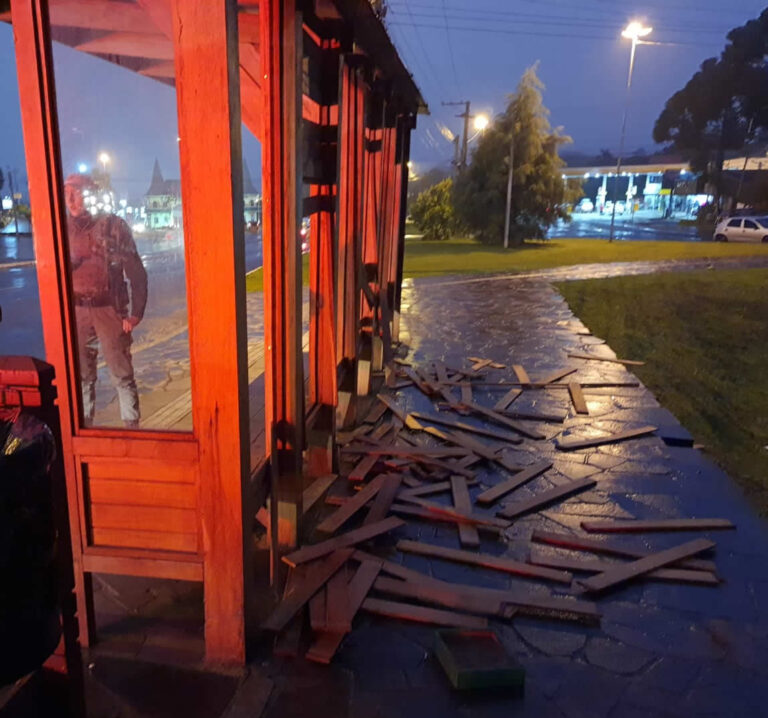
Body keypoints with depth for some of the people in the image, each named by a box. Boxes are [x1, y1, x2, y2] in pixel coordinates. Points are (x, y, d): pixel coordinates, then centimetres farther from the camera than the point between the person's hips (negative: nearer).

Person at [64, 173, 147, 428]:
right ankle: (83, 425, 25)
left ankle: (132, 426, 10)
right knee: (81, 375, 11)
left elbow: (136, 271, -4)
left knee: (122, 375, 0)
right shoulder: (64, 230, 7)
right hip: (76, 312, 4)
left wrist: (135, 312, -9)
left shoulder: (113, 225, -3)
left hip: (109, 311, -3)